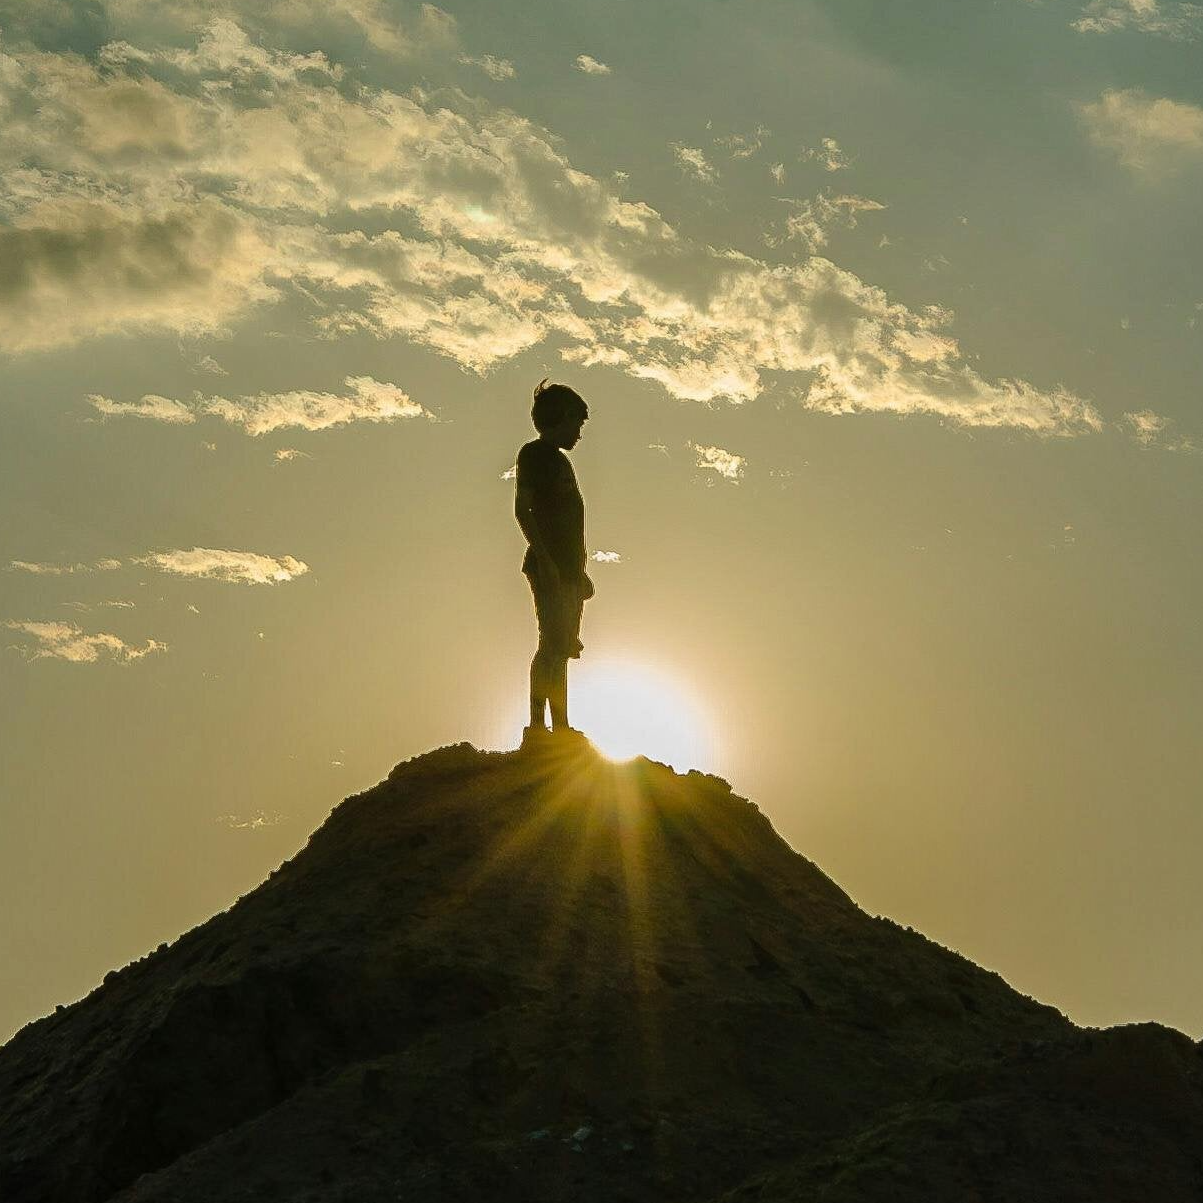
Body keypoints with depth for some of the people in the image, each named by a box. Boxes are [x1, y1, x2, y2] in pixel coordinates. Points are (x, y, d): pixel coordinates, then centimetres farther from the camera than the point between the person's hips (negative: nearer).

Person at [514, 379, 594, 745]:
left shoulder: (558, 460, 24)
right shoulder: (535, 454, -2)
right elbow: (522, 509, -12)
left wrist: (579, 571, 24)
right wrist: (544, 557, -21)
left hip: (567, 567, 9)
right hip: (549, 565, -9)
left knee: (561, 647, 7)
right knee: (553, 645, -16)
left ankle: (561, 728, 8)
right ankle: (537, 726, -19)